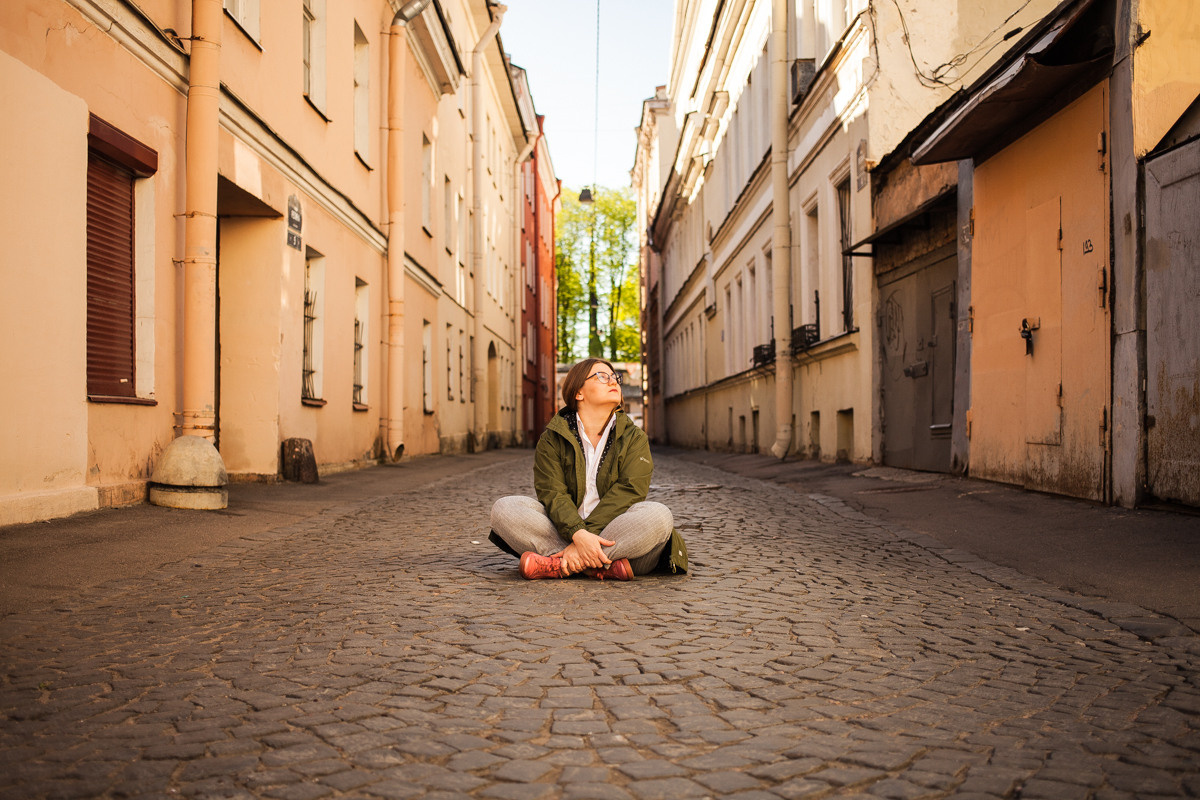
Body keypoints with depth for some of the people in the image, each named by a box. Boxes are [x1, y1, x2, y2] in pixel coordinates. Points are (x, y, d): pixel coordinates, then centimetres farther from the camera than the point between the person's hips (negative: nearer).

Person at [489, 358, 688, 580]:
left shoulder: (634, 437, 7)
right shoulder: (552, 439, 7)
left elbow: (627, 492, -8)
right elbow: (552, 493, -7)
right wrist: (579, 535, -28)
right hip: (566, 530, 1)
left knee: (659, 515, -31)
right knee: (504, 508, -21)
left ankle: (555, 565, -31)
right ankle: (605, 566, -31)